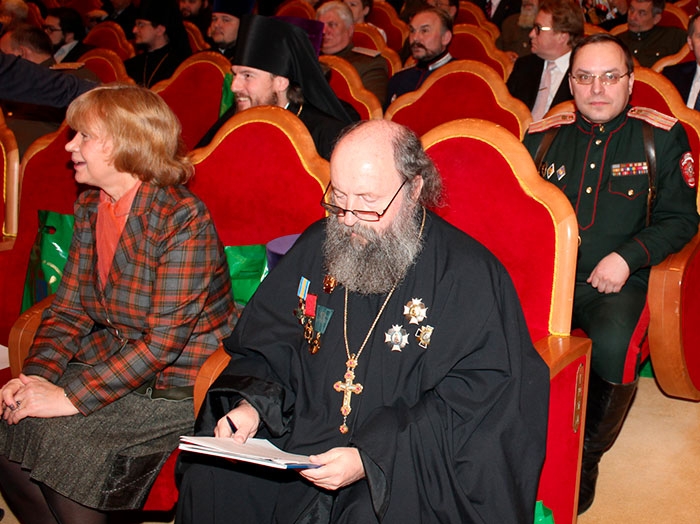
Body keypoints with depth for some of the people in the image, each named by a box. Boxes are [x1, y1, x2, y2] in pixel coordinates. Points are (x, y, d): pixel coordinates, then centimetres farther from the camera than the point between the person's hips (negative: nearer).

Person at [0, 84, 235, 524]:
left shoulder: (183, 218, -19)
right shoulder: (90, 207, 6)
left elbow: (165, 338, -23)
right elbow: (70, 307, 9)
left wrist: (71, 397, -23)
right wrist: (36, 376, -8)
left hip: (174, 384, -7)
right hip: (107, 362, 7)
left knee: (61, 444, -21)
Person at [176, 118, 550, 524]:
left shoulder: (469, 276, -9)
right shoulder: (317, 247, 9)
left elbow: (472, 403, -14)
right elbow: (266, 347, 16)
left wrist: (370, 459, -23)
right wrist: (250, 404, -7)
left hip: (407, 469, -4)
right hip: (302, 443, 5)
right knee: (211, 481, -16)